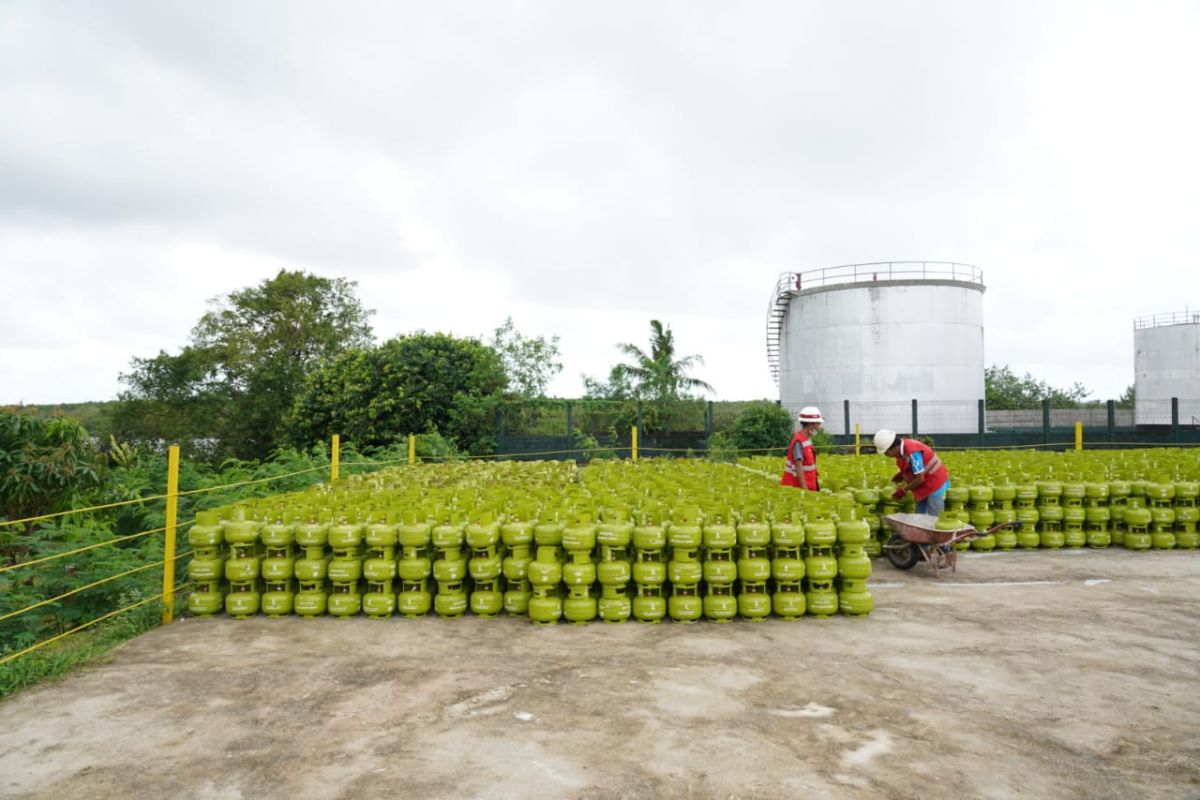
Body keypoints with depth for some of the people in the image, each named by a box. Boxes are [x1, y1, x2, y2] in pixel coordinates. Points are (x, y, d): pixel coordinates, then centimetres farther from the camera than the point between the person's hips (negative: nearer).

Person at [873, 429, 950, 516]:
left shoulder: (912, 452, -30)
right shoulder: (902, 450, -2)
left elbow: (920, 479, -25)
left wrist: (903, 490, -14)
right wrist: (901, 475, -5)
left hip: (935, 486, -9)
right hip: (924, 486, 9)